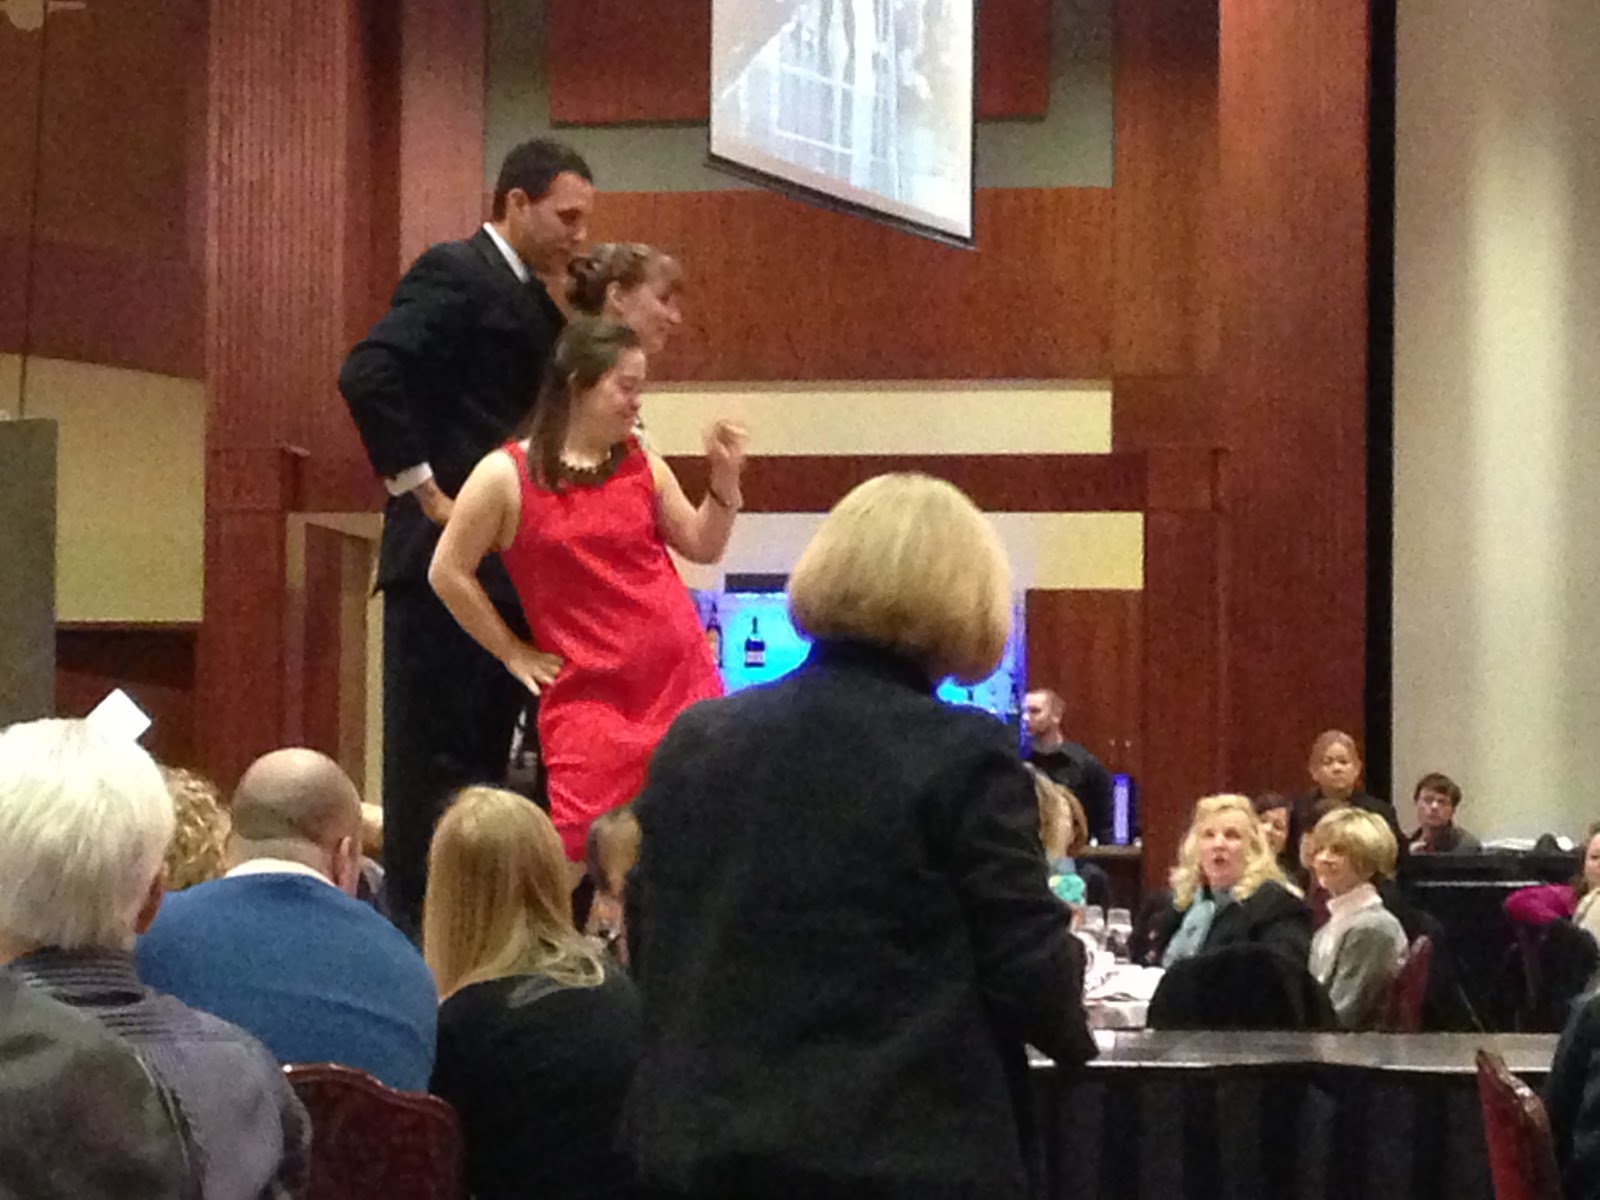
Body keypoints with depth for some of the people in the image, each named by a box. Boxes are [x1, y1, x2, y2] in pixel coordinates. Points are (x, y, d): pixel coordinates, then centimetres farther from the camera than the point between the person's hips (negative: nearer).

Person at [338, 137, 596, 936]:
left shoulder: (534, 303, 18)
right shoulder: (455, 273, -9)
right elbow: (369, 375, -21)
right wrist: (421, 491, -17)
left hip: (506, 567, 9)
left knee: (484, 760, 11)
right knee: (431, 761, -5)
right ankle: (414, 926, -1)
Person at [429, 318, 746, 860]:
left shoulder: (643, 464, 7)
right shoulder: (506, 475, -5)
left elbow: (702, 547, 15)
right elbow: (448, 573, 0)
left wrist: (725, 476, 0)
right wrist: (513, 653, 1)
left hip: (682, 678, 4)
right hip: (589, 692, -4)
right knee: (585, 851, -10)